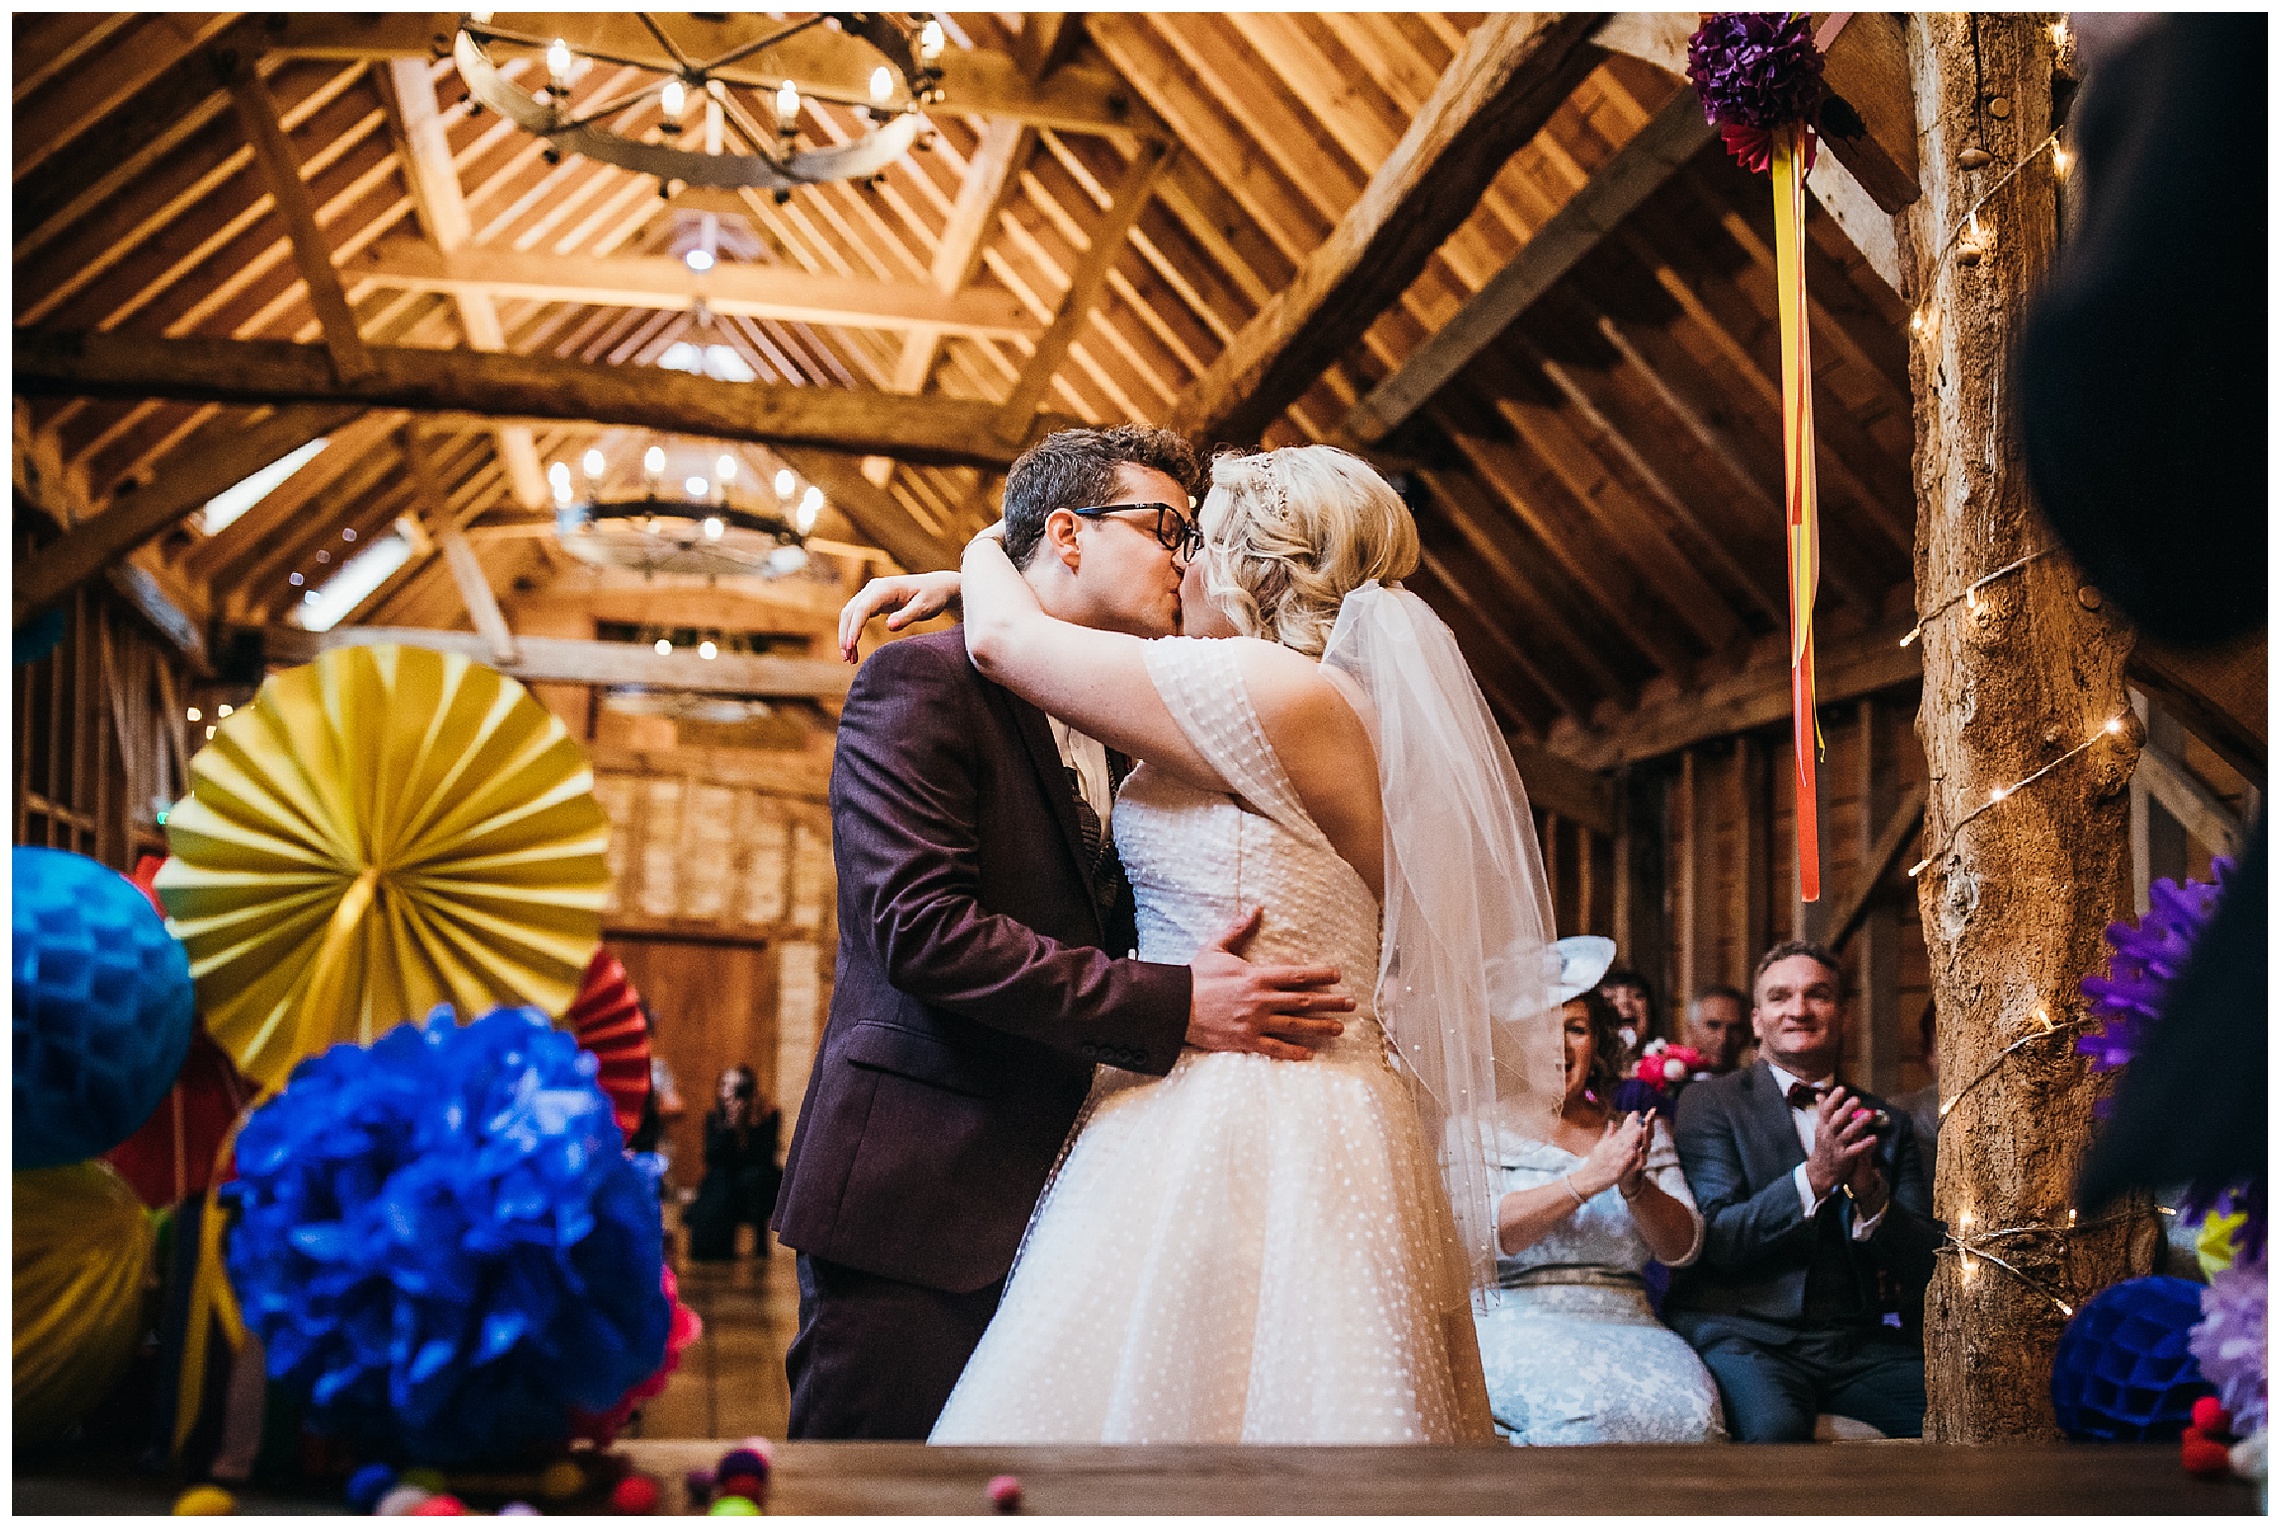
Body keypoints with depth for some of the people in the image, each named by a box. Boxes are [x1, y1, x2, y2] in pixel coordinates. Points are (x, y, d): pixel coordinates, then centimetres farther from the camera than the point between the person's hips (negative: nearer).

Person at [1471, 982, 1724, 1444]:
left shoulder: (1638, 1132, 17)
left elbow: (1682, 1249, 7)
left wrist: (1634, 1185, -13)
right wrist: (1588, 1179, -20)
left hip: (1626, 1326, 4)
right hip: (1515, 1325, -4)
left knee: (1690, 1408, -29)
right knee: (1595, 1407, -35)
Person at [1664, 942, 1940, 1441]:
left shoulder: (1888, 1124, 16)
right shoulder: (1709, 1103, 4)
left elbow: (1924, 1263, 8)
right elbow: (1716, 1240, -7)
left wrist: (1871, 1192, -13)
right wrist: (1814, 1175, -20)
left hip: (1862, 1343, 4)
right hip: (1748, 1335, -4)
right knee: (1773, 1424, -35)